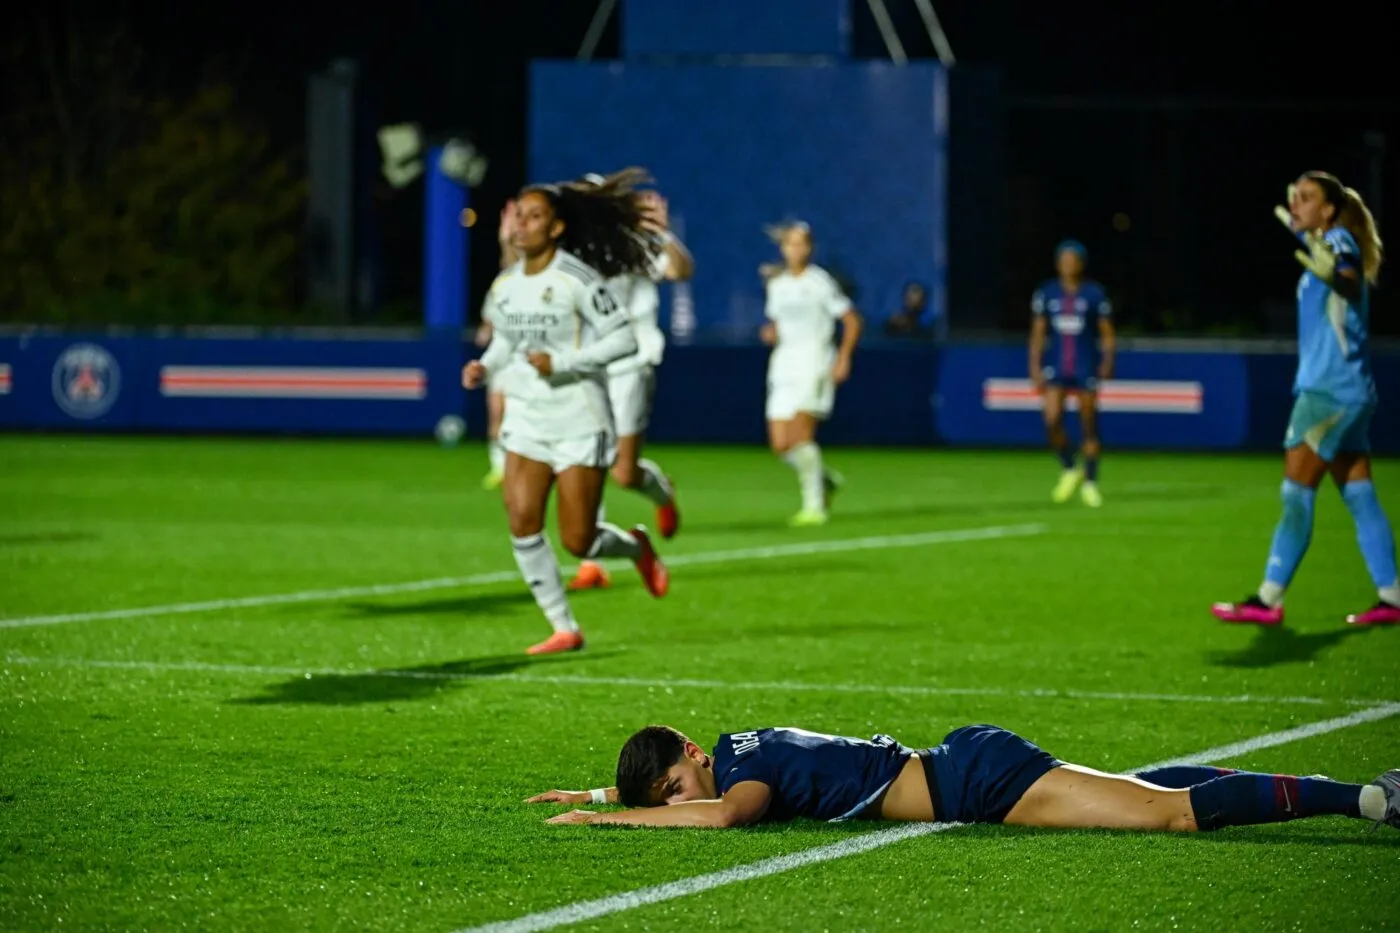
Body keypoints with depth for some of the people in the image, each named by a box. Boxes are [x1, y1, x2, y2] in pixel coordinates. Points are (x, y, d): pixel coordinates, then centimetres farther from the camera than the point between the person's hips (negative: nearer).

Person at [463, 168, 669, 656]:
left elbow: (624, 338, -14)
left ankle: (637, 545, 32)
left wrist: (562, 362, -22)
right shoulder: (504, 286, 6)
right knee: (522, 524, -11)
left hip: (579, 423, -5)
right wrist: (485, 367, 0)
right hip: (525, 419, 5)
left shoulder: (576, 280, -13)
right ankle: (564, 629, 2)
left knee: (579, 541, -3)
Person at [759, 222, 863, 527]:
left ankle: (814, 506, -13)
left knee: (801, 433, -20)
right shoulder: (776, 284, 12)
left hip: (815, 364, -6)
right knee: (781, 444, -2)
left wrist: (843, 358, -10)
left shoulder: (820, 282, -4)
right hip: (784, 364, 6)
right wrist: (771, 333, 2)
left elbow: (852, 321, -1)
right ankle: (827, 479, 25)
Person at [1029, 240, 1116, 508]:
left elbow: (1107, 333, 3)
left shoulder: (1094, 294, 0)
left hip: (1086, 366, -1)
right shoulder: (1046, 293, 6)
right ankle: (1069, 470, 8)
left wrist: (1107, 361, -11)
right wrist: (1035, 366, 2)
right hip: (1056, 367, 1)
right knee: (1052, 420, -14)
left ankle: (1090, 481, 12)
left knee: (1089, 425, 0)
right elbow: (1038, 333, 10)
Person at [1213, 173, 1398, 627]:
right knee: (1360, 498, 7)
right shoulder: (1325, 244, 14)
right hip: (1349, 392, 10)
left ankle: (1269, 601, -7)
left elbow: (1352, 282, -36)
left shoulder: (1339, 241, -13)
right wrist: (1298, 229, 56)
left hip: (1331, 391, -10)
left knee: (1296, 495, -8)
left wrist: (1334, 275, -60)